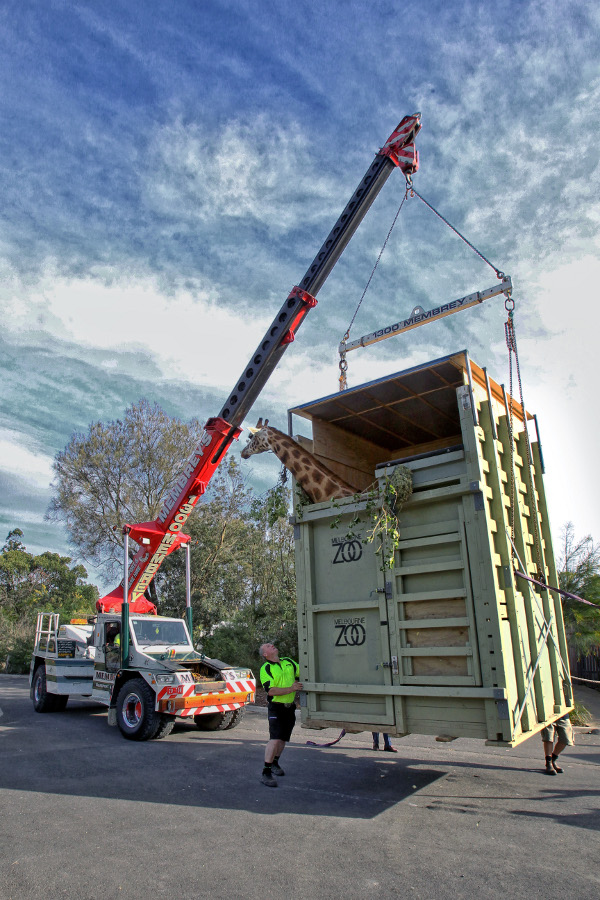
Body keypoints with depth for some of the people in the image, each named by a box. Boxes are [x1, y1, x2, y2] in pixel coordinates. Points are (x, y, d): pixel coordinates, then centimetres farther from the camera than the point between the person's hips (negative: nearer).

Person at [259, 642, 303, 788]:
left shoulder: (288, 661, 9)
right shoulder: (265, 669, -10)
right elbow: (271, 691, -19)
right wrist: (291, 689, -23)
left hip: (290, 707, 6)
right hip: (276, 707, -6)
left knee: (284, 739, 16)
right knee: (275, 739, -15)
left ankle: (275, 763, 36)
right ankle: (266, 773, -9)